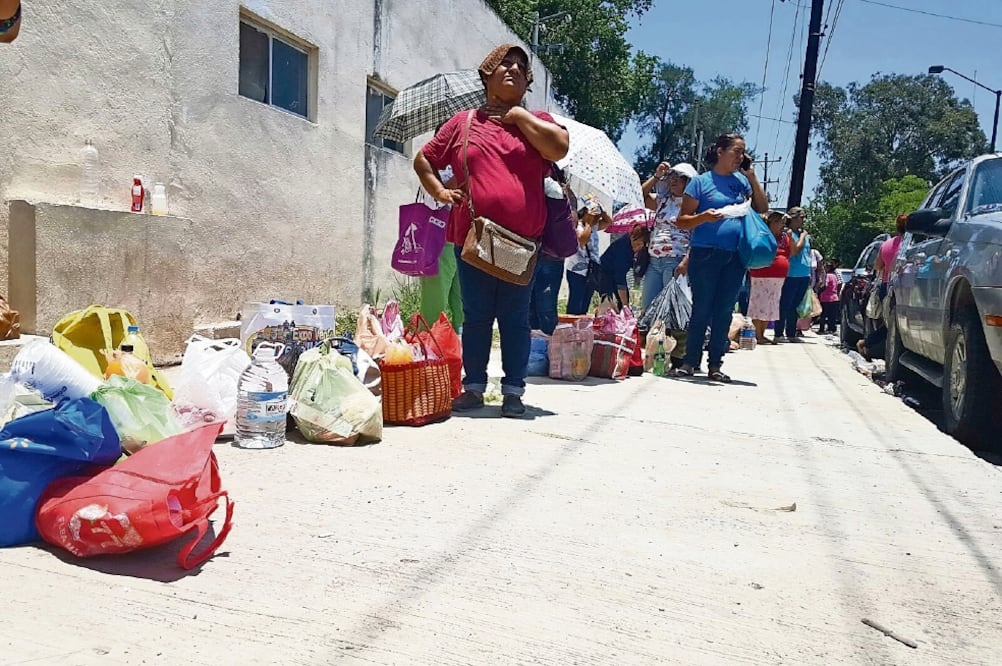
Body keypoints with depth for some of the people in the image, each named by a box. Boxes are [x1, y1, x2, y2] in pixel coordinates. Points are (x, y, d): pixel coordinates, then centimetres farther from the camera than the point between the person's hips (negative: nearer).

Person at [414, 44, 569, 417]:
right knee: (476, 316, 7)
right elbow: (423, 160, 19)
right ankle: (474, 388, 18)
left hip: (522, 241, -1)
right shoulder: (463, 122, 12)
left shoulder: (536, 121, 11)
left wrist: (519, 115, -2)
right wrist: (440, 192, 3)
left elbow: (559, 148, -11)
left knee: (515, 318, 5)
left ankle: (513, 392, 14)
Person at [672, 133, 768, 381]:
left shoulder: (742, 181, 13)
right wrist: (704, 217, -21)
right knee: (701, 309, -3)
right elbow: (682, 221, -1)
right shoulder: (701, 181, 0)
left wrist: (752, 177, 4)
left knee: (724, 311, 6)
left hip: (735, 257, 4)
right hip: (705, 254, -4)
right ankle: (690, 362, 6)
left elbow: (762, 209, 11)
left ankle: (715, 365, 12)